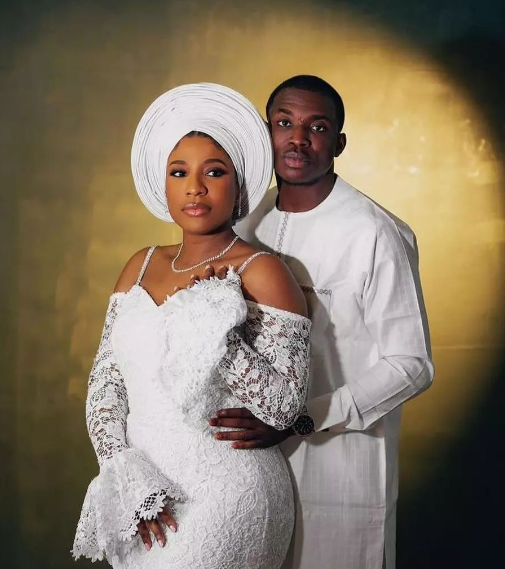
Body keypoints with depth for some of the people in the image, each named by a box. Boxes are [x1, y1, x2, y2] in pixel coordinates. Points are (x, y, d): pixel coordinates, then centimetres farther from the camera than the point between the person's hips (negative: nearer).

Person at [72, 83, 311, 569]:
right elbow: (104, 382, 3)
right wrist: (128, 480, -10)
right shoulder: (141, 266, 5)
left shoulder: (259, 272, -11)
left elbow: (283, 406, -18)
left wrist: (209, 321, -23)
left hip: (223, 496, -5)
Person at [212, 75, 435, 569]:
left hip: (343, 465, -5)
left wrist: (302, 418, -23)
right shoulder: (250, 222, 4)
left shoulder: (376, 235, -16)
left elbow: (411, 366, -16)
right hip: (260, 457, 6)